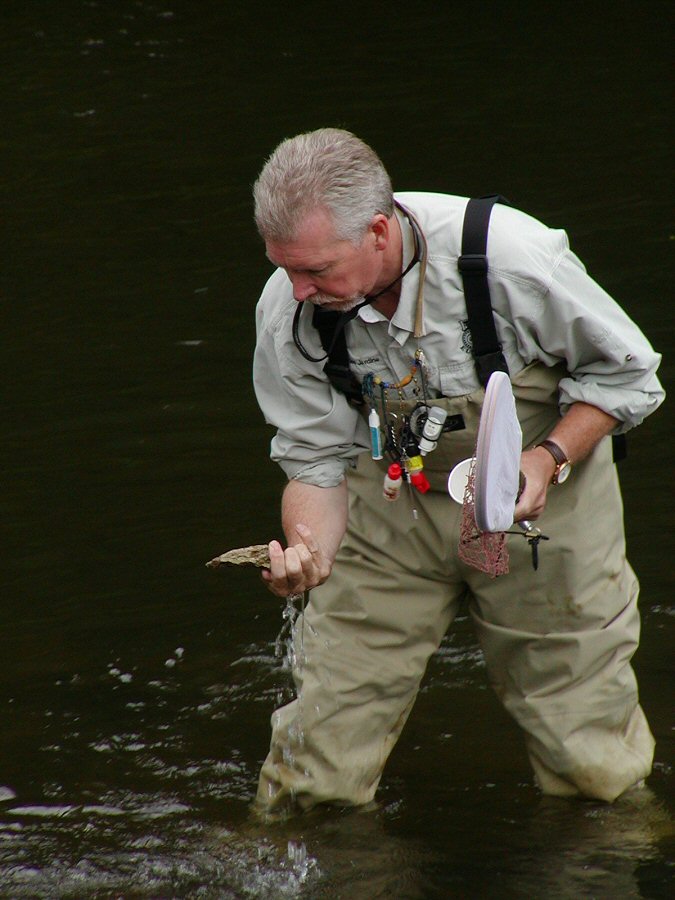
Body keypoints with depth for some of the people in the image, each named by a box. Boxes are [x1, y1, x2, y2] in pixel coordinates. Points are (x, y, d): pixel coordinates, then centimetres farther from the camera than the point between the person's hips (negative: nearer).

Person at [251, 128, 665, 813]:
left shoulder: (508, 255, -28)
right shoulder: (287, 312, -18)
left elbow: (624, 370, -12)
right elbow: (318, 464, -7)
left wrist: (548, 460, -25)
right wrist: (306, 551, -27)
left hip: (537, 498, -2)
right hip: (392, 501, 2)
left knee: (590, 767, 2)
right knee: (318, 761, -1)